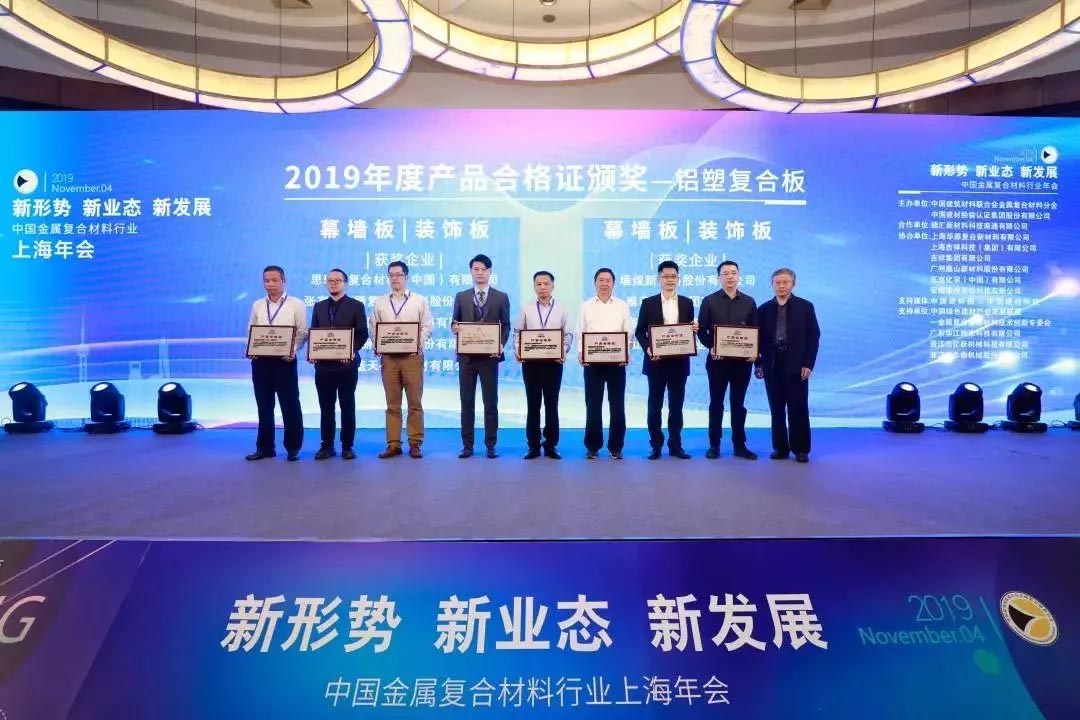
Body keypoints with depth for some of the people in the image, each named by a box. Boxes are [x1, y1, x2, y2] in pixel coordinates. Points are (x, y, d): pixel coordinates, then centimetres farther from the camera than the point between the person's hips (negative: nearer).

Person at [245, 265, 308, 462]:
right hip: (261, 361, 4)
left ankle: (293, 448, 11)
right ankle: (265, 447, 19)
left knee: (290, 405, 1)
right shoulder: (257, 305, 11)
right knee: (264, 406, 10)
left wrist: (293, 351, -18)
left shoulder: (296, 304, 0)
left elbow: (302, 332, -2)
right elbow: (251, 332, 13)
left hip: (285, 361, -4)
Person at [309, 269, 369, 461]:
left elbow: (363, 334, -3)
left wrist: (352, 350, -18)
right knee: (326, 407, 7)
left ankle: (347, 446, 10)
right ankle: (327, 445, 15)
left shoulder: (356, 305, 3)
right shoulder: (319, 306, 15)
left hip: (346, 363, -3)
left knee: (347, 406, 3)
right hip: (323, 364, 4)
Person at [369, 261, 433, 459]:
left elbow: (427, 326, 2)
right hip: (388, 357, 2)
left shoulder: (420, 300, 6)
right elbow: (374, 328, 12)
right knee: (392, 403, 4)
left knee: (415, 402, 0)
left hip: (412, 356, -2)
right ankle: (393, 444, 9)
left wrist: (416, 344, -12)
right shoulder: (380, 302, 13)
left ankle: (415, 444, 6)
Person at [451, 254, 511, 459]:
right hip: (466, 356, 1)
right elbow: (455, 323, 9)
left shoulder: (501, 297, 5)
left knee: (491, 402, 3)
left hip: (489, 356, -1)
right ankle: (467, 445, 12)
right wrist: (454, 327, -15)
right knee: (466, 402, 5)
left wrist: (501, 345, -13)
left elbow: (506, 326, 4)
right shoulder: (461, 297, 9)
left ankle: (490, 445, 11)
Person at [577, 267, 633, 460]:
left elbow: (629, 333, 4)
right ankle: (592, 446, 13)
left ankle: (616, 447, 13)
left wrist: (625, 353, -12)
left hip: (617, 361, 0)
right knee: (593, 404, 3)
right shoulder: (586, 306, 8)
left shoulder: (622, 306, 8)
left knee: (617, 405, 3)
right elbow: (580, 333, 5)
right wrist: (581, 353, -11)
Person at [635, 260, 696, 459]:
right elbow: (639, 332, 2)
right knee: (655, 405, 4)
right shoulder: (648, 303, 3)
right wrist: (647, 348, -15)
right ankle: (656, 446, 12)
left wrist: (694, 329, -12)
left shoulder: (687, 303, 8)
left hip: (679, 361, 2)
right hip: (656, 361, -1)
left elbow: (691, 330, 11)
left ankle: (675, 445, 16)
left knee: (676, 405, 7)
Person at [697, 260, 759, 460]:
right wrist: (711, 347, -17)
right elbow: (701, 330, 0)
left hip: (742, 360, 1)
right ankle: (714, 445, 12)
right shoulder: (709, 301, 3)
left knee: (738, 403, 8)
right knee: (716, 403, 5)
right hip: (717, 359, -1)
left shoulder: (749, 302, 8)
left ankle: (739, 445, 15)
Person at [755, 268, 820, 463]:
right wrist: (759, 363, -1)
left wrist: (808, 364, -8)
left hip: (797, 366, -2)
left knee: (798, 408, 1)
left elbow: (813, 336, 0)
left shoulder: (805, 306, 3)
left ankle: (801, 449, 10)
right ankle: (780, 447, 14)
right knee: (776, 409, 6)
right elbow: (759, 338, 7)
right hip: (772, 366, 2)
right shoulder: (764, 309, 8)